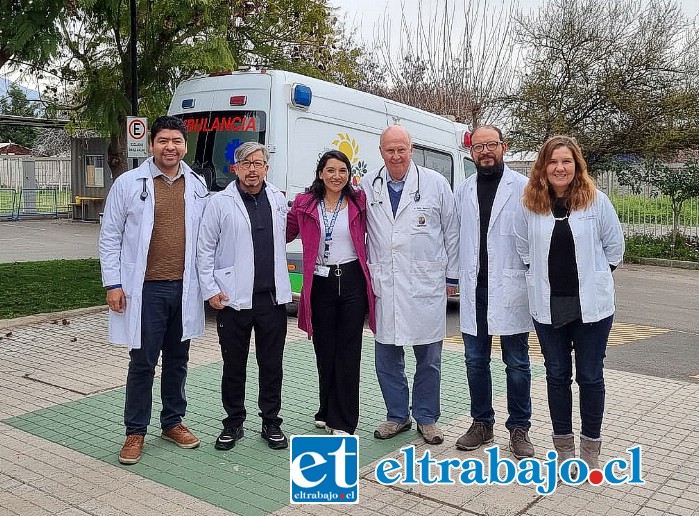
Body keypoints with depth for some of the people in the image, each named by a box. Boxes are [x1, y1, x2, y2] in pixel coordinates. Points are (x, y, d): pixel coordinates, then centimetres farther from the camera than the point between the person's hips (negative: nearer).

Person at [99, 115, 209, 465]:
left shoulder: (197, 186, 7)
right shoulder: (128, 183, -3)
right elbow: (110, 236, -1)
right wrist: (113, 284, -6)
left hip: (184, 288, 3)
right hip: (146, 289, -3)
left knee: (177, 360, 14)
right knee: (142, 362, 3)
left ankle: (173, 422, 30)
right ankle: (135, 432, 19)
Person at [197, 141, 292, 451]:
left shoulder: (278, 199, 8)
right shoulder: (220, 203, -2)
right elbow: (204, 249, -1)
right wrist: (210, 290, -7)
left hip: (272, 297, 3)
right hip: (232, 299, -2)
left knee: (271, 364, 10)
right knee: (234, 365, 9)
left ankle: (271, 423, 24)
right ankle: (233, 423, 25)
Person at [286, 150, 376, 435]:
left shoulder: (360, 202, 0)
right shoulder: (304, 205, 2)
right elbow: (284, 233, 9)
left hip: (352, 282, -1)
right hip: (321, 284, 1)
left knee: (348, 352, 3)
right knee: (324, 351, 11)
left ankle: (343, 421, 14)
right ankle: (328, 413, 29)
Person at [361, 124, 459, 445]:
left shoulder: (435, 184, 0)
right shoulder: (368, 186, 4)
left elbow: (452, 232, 6)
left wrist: (452, 276, 6)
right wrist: (367, 274, 7)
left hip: (426, 285, -1)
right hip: (384, 286, 2)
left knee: (428, 359, 9)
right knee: (387, 358, 10)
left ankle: (426, 418, 26)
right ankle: (397, 416, 27)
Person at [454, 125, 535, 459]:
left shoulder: (523, 187, -2)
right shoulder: (463, 191, 10)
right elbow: (455, 237, 11)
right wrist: (461, 276, 4)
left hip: (511, 287, -3)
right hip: (474, 289, 4)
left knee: (517, 363, 7)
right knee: (475, 361, 12)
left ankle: (519, 428, 21)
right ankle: (482, 423, 26)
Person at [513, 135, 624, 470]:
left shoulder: (596, 201, -4)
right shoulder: (530, 204, 0)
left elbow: (614, 247, 3)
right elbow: (523, 248, 10)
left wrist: (593, 277, 7)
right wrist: (544, 276, 8)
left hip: (591, 304, -1)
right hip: (547, 306, 2)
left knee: (590, 376, 6)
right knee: (556, 374, 11)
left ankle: (590, 449, 22)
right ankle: (564, 448, 26)